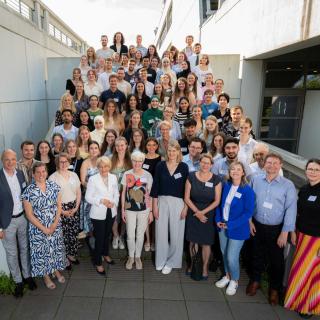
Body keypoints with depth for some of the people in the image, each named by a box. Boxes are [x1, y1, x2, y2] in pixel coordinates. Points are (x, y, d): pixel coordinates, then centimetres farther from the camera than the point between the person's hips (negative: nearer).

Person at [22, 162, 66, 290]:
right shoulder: (29, 191, -16)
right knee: (41, 251, 13)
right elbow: (29, 215, -13)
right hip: (38, 228, -3)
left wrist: (55, 224, -10)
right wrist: (44, 229, -13)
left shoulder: (54, 186, -6)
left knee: (56, 248, 18)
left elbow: (59, 205, -1)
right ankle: (46, 276, 36)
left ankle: (56, 270, 42)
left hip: (55, 226, 3)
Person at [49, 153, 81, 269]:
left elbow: (78, 193, 9)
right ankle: (64, 258, 20)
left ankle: (71, 254, 29)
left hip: (74, 208, 4)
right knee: (63, 234, 1)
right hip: (60, 209, -4)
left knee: (73, 233, 9)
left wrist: (76, 207, 0)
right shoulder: (53, 177, -8)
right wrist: (62, 211, -10)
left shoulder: (74, 175, 5)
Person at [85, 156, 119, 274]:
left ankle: (105, 254, 45)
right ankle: (98, 263, 19)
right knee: (99, 238, 2)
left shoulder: (113, 177, 1)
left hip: (111, 212, 5)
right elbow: (88, 197, -11)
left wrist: (113, 203, -9)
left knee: (107, 235, 21)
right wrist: (101, 200, -22)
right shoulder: (93, 179, -12)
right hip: (98, 214, -4)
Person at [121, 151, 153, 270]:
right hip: (130, 209, 1)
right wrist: (122, 210, 2)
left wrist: (151, 212, -1)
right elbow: (123, 193, 3)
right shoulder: (127, 174, -3)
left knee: (140, 235, 11)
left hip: (143, 210, -1)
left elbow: (150, 194, -1)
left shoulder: (147, 175, -7)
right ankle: (131, 257, 31)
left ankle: (138, 257, 33)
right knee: (130, 235, 7)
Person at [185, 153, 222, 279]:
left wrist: (203, 212, -11)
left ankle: (204, 267, 28)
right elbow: (186, 198, -4)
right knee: (193, 241, 11)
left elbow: (217, 201, -5)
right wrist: (197, 212, -10)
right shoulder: (191, 177, -5)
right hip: (193, 214, 1)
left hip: (208, 215, -1)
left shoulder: (216, 180, -6)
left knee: (206, 243, 7)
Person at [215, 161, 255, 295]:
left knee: (232, 257, 1)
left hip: (237, 229, -5)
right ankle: (227, 276, 42)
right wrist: (218, 220, -3)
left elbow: (248, 212, -16)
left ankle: (234, 280, 29)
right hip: (222, 226, 5)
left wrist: (231, 224, -18)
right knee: (224, 254, 17)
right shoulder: (226, 186, -1)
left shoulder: (247, 190, -16)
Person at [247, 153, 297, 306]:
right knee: (257, 255, 20)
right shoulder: (255, 180, -4)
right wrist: (250, 221, 1)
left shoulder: (288, 185, -11)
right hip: (257, 226, 2)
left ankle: (275, 289, 35)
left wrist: (285, 232, -14)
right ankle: (255, 281, 43)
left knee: (276, 260, 13)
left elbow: (290, 209, -12)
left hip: (276, 229, -2)